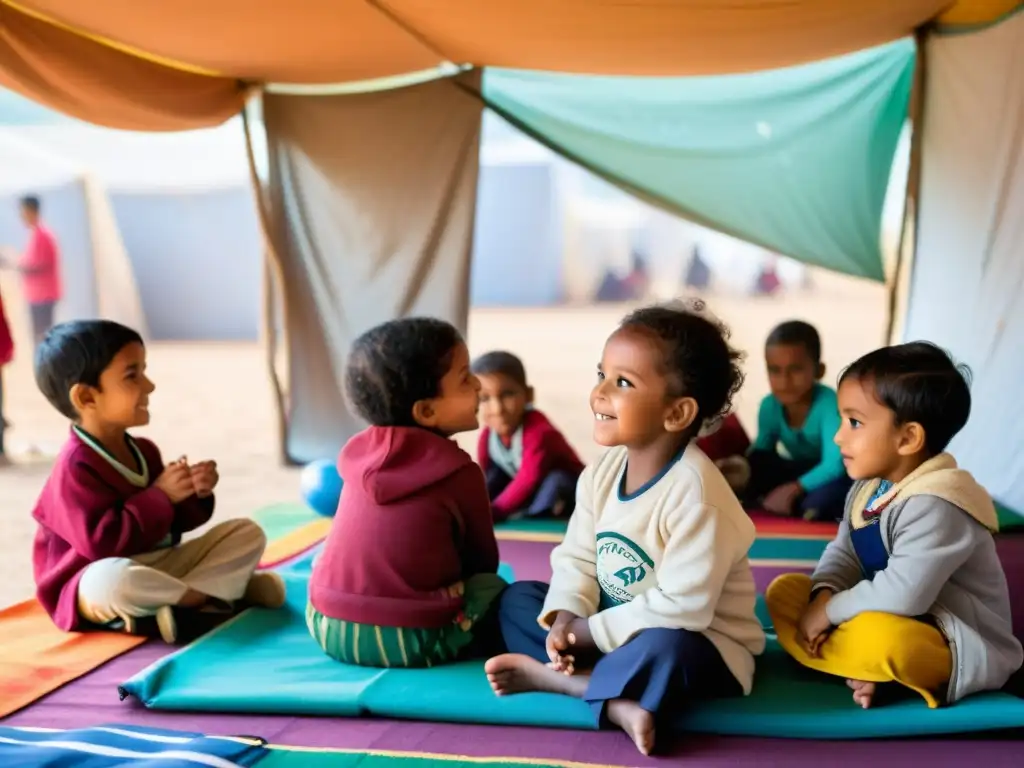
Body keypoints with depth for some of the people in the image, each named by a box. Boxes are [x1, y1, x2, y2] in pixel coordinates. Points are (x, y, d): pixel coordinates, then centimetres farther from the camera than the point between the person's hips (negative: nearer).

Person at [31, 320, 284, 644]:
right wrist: (161, 496, -22)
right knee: (113, 579, -45)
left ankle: (168, 606, -19)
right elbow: (102, 542, -27)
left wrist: (194, 495, -10)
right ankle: (216, 591, -20)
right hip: (97, 587, -8)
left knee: (247, 532, 2)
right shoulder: (76, 466, -19)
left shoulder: (143, 451, 8)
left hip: (158, 566, 8)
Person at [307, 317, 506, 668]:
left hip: (327, 626, 3)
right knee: (495, 587, 17)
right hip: (412, 640, -3)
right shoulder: (459, 471, -8)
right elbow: (483, 561, 5)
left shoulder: (357, 452, 7)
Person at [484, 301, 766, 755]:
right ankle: (615, 699, -21)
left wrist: (593, 631, -23)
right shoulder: (602, 472, -2)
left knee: (665, 648, -41)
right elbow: (576, 559, 2)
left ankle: (550, 676, -20)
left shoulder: (694, 494, -27)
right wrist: (566, 617, -18)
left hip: (697, 642, -8)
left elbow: (681, 607, -29)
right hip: (610, 626, 8)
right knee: (518, 597, -2)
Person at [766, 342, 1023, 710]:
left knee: (878, 637, -42)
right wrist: (823, 595, -16)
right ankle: (870, 669, -14)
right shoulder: (869, 487, 5)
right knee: (784, 590, 2)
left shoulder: (935, 506, -26)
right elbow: (843, 554, 6)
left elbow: (903, 594, -35)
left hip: (960, 646, -10)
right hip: (884, 617, 10)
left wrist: (830, 611, -22)